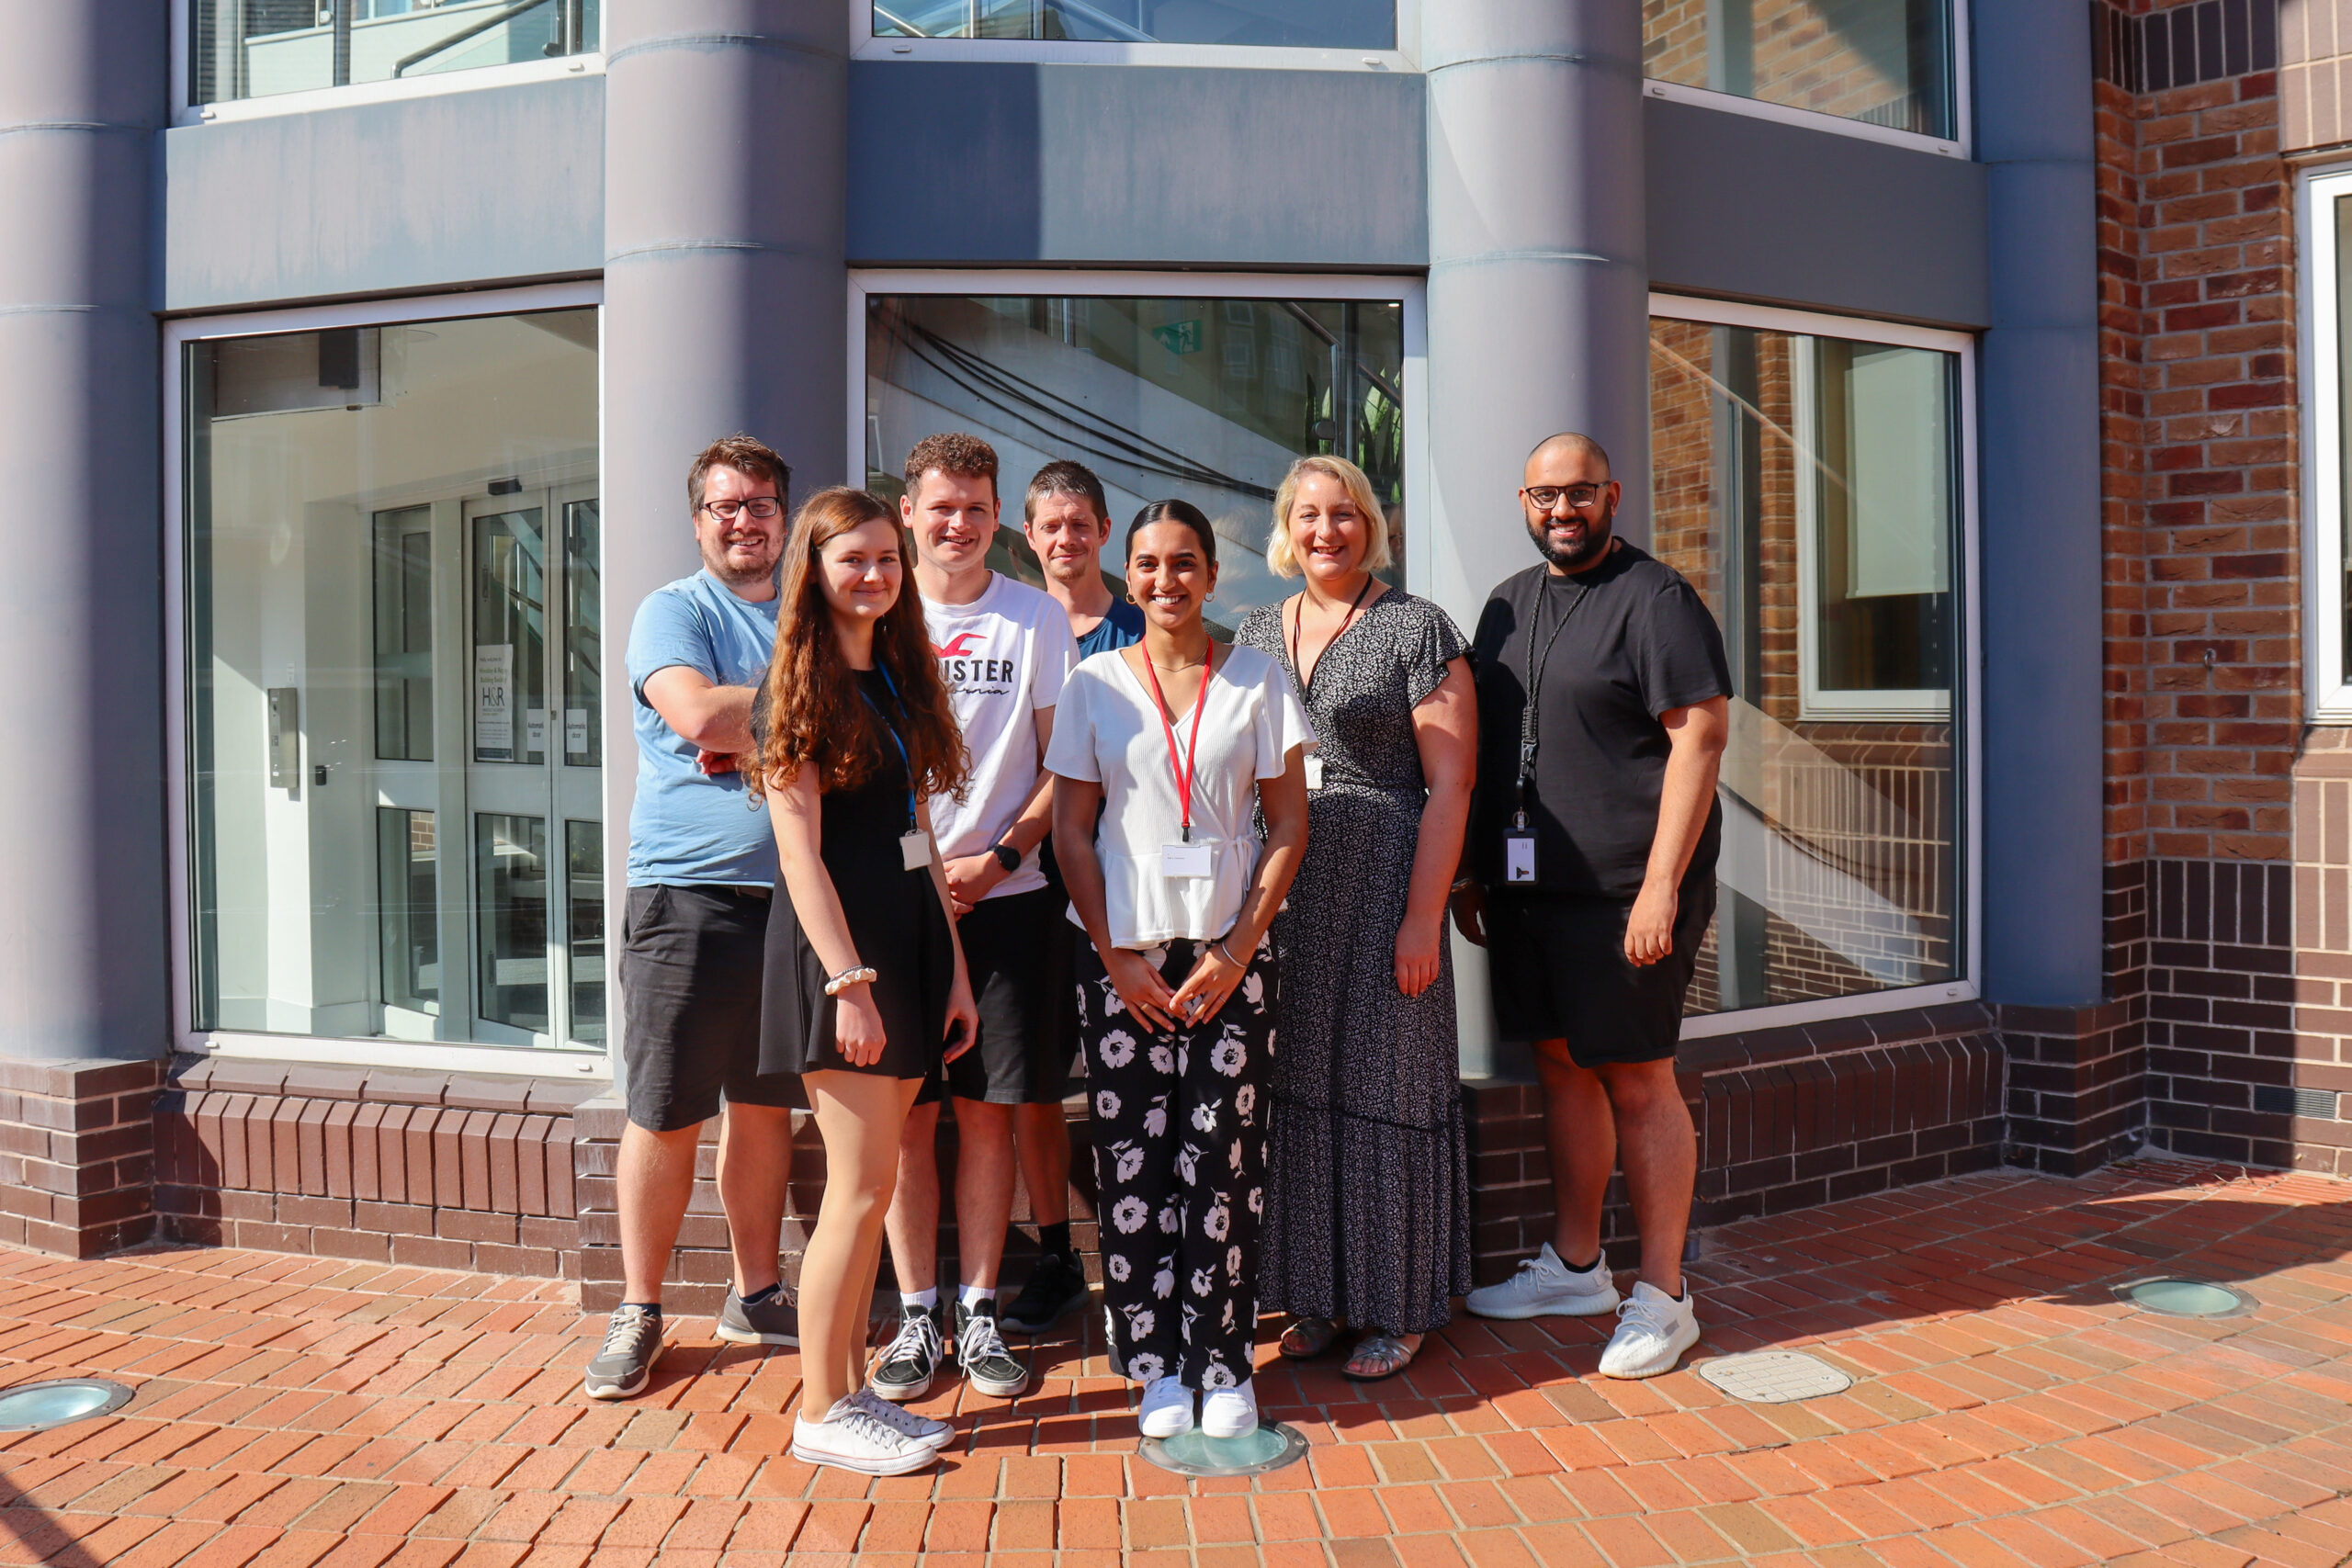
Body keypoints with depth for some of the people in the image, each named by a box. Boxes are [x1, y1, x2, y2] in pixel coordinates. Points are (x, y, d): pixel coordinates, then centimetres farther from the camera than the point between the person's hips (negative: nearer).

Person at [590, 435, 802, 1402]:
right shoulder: (673, 612, 0)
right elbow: (697, 714, -18)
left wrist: (750, 731, -5)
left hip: (790, 896, 5)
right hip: (685, 895, -5)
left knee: (765, 1105, 12)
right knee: (663, 1114, 1)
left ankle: (755, 1296, 25)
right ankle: (637, 1312, 14)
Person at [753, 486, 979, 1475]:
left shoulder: (899, 680, 15)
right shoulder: (801, 688, -7)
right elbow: (800, 850, -13)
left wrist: (952, 969, 13)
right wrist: (850, 979, -19)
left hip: (907, 945, 7)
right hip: (837, 949, -7)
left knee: (867, 1186, 11)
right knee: (863, 1187, -6)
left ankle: (850, 1387, 20)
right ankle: (821, 1412, 6)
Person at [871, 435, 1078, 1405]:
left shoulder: (1037, 619, 6)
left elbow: (1062, 764, 4)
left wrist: (996, 858, -8)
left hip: (1006, 897, 0)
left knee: (988, 1111, 4)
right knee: (906, 1113, 2)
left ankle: (979, 1314, 16)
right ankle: (916, 1316, 14)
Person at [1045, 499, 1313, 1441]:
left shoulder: (1257, 681, 5)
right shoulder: (1095, 683, 6)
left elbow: (1289, 826, 4)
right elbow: (1071, 831, 4)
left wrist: (1238, 948, -5)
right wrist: (1117, 958, -4)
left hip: (1231, 951, 0)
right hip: (1122, 950, 1)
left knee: (1222, 1159, -2)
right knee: (1131, 1159, 1)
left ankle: (1225, 1364, 9)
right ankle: (1158, 1363, 12)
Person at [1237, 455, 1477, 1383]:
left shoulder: (1415, 628, -2)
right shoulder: (1258, 633, 14)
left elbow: (1449, 783, -8)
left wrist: (1422, 915, -15)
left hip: (1383, 884, -5)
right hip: (1279, 890, 5)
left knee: (1382, 1084, 0)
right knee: (1296, 1088, 8)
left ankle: (1397, 1308, 13)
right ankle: (1318, 1298, 21)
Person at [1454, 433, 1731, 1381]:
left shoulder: (1656, 599, -6)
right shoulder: (1510, 604, 16)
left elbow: (1700, 736, -13)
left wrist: (1660, 886, -19)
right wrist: (1473, 870, 16)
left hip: (1622, 892, -7)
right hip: (1524, 885, 7)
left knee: (1637, 1083, -1)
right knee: (1560, 1065, 14)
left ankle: (1661, 1296, 11)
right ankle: (1574, 1267, 28)